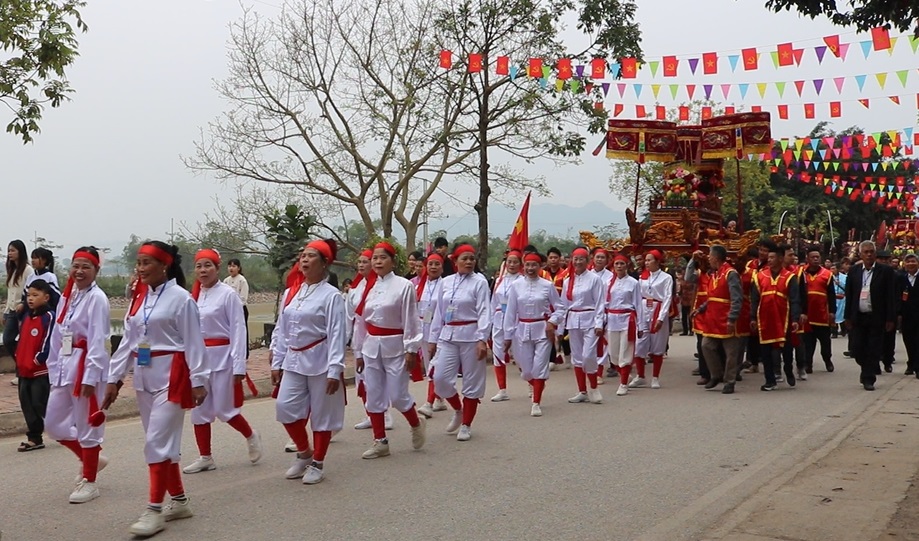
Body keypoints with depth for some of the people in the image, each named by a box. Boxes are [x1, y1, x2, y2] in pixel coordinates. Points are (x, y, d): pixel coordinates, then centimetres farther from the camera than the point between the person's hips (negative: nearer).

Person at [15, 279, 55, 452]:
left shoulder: (49, 317, -12)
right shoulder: (27, 317, 12)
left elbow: (48, 343, -17)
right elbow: (22, 339, 19)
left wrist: (38, 360, -16)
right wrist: (19, 360, 11)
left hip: (42, 370, -8)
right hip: (25, 370, 8)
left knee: (40, 404, -5)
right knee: (26, 403, 8)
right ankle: (34, 438, 15)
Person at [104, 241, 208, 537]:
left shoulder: (181, 298, -10)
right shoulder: (138, 298, 11)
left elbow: (193, 343, -10)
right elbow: (128, 341, 13)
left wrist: (198, 381, -12)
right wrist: (114, 377, 10)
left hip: (171, 376, -7)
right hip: (144, 375, 7)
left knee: (158, 441, -8)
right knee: (161, 440, 12)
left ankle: (155, 509, -1)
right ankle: (179, 501, 23)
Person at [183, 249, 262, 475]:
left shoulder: (228, 294, -9)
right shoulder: (194, 295, 9)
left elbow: (238, 330, -11)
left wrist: (239, 366, -16)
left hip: (221, 357, -6)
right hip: (198, 357, 6)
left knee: (224, 409, -2)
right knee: (199, 410, 7)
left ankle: (251, 437, 24)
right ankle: (205, 457, 18)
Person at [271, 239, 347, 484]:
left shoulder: (331, 295, -9)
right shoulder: (290, 293, 9)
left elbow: (337, 334, -13)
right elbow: (282, 330, 13)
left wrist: (335, 370, -18)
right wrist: (276, 362, 11)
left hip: (319, 361, -5)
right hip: (294, 360, 6)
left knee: (321, 414, 4)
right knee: (285, 407, -1)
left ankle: (317, 464, 19)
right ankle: (304, 453, 22)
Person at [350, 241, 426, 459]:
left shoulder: (404, 286, -9)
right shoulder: (369, 287, 8)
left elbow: (410, 320, -9)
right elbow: (362, 321, 12)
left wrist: (411, 350, -11)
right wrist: (359, 351, 13)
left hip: (395, 346, -5)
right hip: (372, 346, 5)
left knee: (398, 396, -3)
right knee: (374, 396, 6)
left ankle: (416, 424, 27)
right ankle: (380, 442, 17)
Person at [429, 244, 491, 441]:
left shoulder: (479, 282, -4)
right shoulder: (446, 282, 9)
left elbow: (484, 312, -10)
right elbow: (439, 312, 14)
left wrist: (482, 339, -18)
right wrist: (433, 338, 13)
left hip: (470, 336, -4)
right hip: (448, 336, 4)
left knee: (472, 381, 3)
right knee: (440, 378, -3)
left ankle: (466, 425, 16)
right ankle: (458, 410, 24)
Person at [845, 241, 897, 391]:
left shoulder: (886, 271, -2)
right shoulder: (854, 271, 6)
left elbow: (891, 296, -4)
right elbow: (849, 295, 8)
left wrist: (890, 319, -8)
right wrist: (848, 317, 4)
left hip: (876, 318, -3)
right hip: (858, 317, 3)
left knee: (873, 350, 1)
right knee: (857, 349, 4)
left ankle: (868, 378, 13)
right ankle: (869, 370, 29)